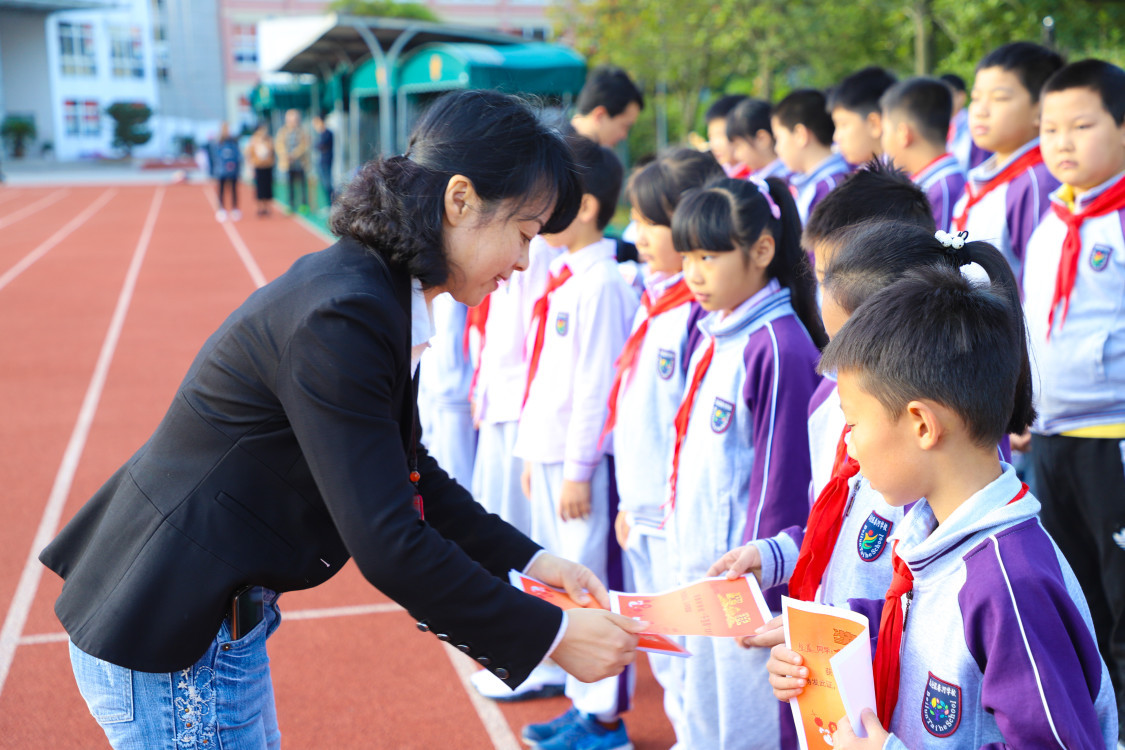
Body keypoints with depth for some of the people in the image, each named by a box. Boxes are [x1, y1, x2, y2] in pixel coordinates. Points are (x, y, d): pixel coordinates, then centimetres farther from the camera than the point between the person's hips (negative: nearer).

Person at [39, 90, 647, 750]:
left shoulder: (377, 291, 3)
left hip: (223, 616, 10)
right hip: (166, 643, -10)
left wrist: (529, 560, 5)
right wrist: (549, 635, -18)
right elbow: (389, 548, -27)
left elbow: (408, 473, 11)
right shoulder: (341, 318, -27)